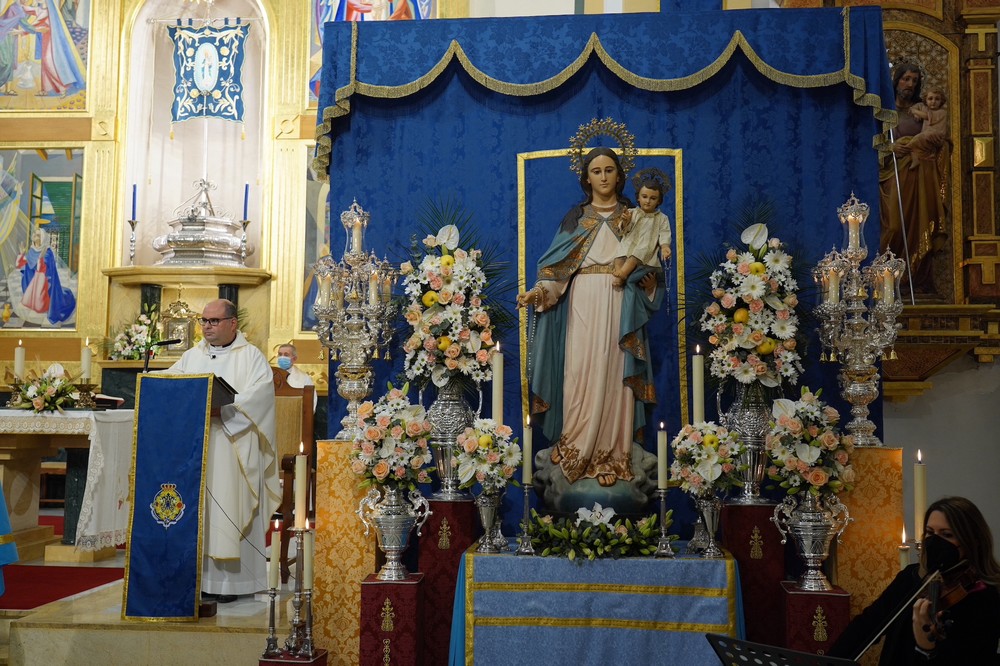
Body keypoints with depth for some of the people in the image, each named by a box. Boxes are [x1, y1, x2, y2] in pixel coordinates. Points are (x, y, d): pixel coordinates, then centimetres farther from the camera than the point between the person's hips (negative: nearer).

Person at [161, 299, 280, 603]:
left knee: (228, 507, -6)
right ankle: (194, 574, 9)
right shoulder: (191, 356, 18)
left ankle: (229, 580, -1)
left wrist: (222, 410, -24)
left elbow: (257, 395, -12)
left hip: (231, 448, -5)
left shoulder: (251, 357, 2)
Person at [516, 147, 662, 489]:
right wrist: (538, 292, -12)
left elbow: (648, 264, 11)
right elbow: (558, 267, 3)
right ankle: (575, 447, 7)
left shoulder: (632, 216, 11)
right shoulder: (576, 217, 10)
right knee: (581, 374, -4)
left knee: (614, 377, -2)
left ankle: (609, 454, 4)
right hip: (584, 304, 0)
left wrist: (636, 271, -11)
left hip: (620, 307, 0)